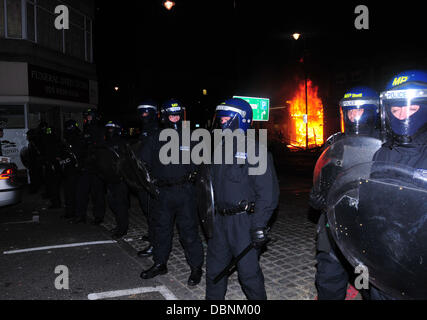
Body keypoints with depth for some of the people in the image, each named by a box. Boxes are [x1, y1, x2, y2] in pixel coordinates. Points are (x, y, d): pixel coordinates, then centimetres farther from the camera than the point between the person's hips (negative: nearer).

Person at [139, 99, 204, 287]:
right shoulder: (156, 139, 10)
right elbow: (143, 161, 14)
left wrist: (193, 175, -8)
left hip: (184, 192, -3)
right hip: (162, 192, 4)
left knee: (189, 230, 0)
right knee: (161, 229, 14)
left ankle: (196, 267, 15)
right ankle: (160, 264, 31)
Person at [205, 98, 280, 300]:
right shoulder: (220, 149, 12)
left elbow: (267, 192, -16)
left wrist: (259, 226, -19)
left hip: (244, 221, -7)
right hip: (220, 219, 8)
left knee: (248, 271, 2)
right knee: (214, 268, 17)